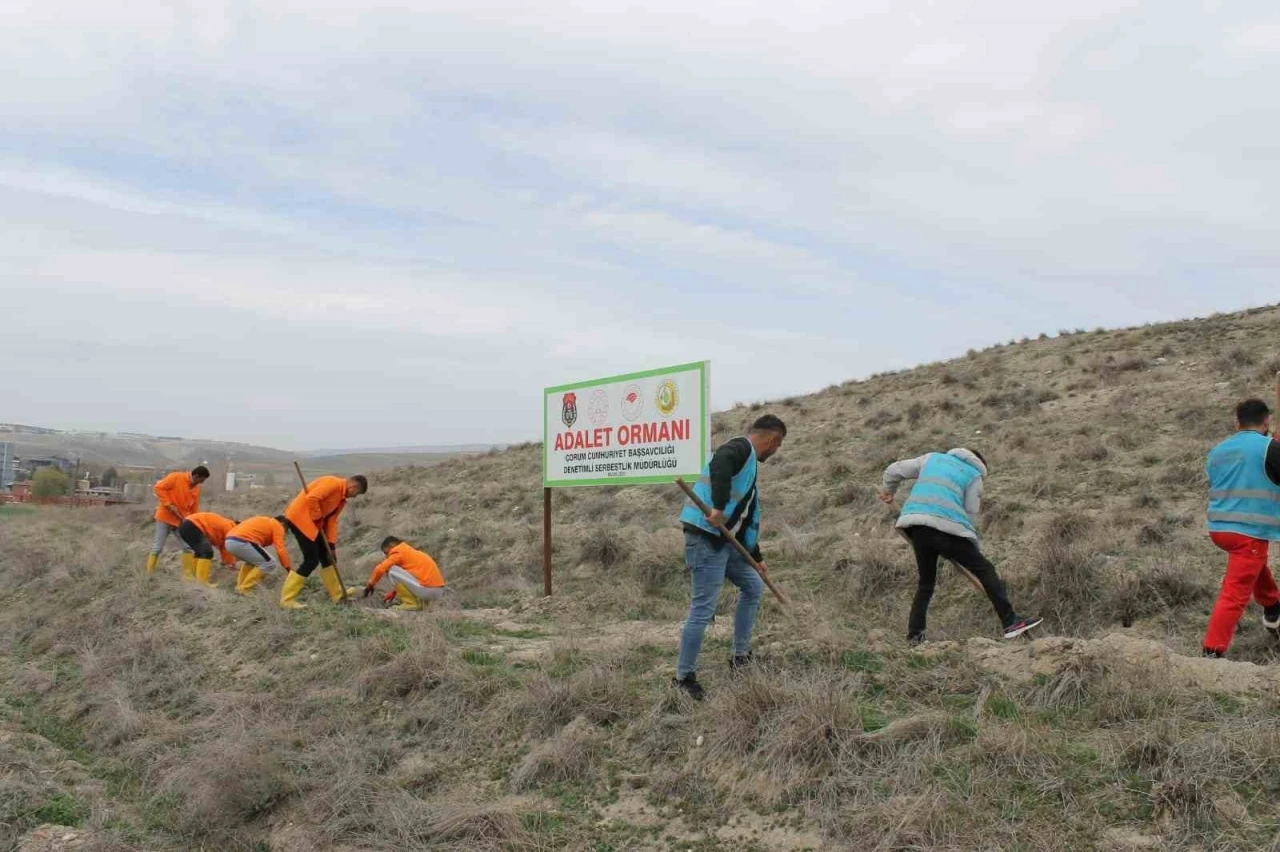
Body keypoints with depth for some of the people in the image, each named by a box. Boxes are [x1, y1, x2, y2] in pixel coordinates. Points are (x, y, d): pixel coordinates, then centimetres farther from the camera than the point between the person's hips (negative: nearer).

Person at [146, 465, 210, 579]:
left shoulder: (196, 489, 7)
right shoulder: (176, 477, -12)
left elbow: (194, 508, 12)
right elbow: (158, 488, -15)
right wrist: (168, 504, -20)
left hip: (181, 520, 6)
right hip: (165, 517, -6)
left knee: (187, 547, 1)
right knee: (158, 547, -3)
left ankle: (188, 574, 7)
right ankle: (148, 575, 6)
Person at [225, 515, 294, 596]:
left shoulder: (262, 522, 34)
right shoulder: (277, 526, 11)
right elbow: (281, 550, 0)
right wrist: (290, 569, 6)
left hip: (229, 541, 9)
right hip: (242, 543, -9)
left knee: (251, 559, 35)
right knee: (270, 563, 5)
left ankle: (240, 585, 26)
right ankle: (245, 588, 7)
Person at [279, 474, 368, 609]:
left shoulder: (342, 498, 14)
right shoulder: (333, 483, -16)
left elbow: (331, 520, 12)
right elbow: (311, 498, -27)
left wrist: (332, 544, 4)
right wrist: (317, 518, -15)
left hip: (312, 522, 10)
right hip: (299, 516, -10)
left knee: (327, 556, 13)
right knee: (311, 560, -11)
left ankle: (338, 595, 24)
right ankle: (287, 600, -6)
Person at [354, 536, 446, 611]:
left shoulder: (399, 552, 0)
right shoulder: (411, 552, 26)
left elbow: (380, 569, -4)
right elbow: (404, 579, 34)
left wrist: (370, 585, 11)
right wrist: (393, 593, 34)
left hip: (429, 590, -9)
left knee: (393, 570, -4)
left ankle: (412, 603, -4)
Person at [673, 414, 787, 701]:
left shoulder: (750, 463, 23)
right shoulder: (741, 447, -7)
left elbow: (748, 516, 29)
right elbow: (718, 465, -33)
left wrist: (757, 556, 34)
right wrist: (720, 507, -36)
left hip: (725, 541, 11)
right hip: (706, 539, -11)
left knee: (753, 586, 22)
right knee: (703, 609, -7)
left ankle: (740, 657, 31)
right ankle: (684, 677, 4)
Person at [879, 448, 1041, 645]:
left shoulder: (933, 458, 27)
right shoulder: (974, 476, 15)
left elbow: (894, 470, 25)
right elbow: (970, 516, 9)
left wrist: (888, 491, 43)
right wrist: (972, 549, 18)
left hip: (915, 526, 5)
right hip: (946, 528, -5)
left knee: (926, 582, 18)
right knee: (985, 570, 4)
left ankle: (914, 636, 15)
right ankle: (1011, 623, -1)